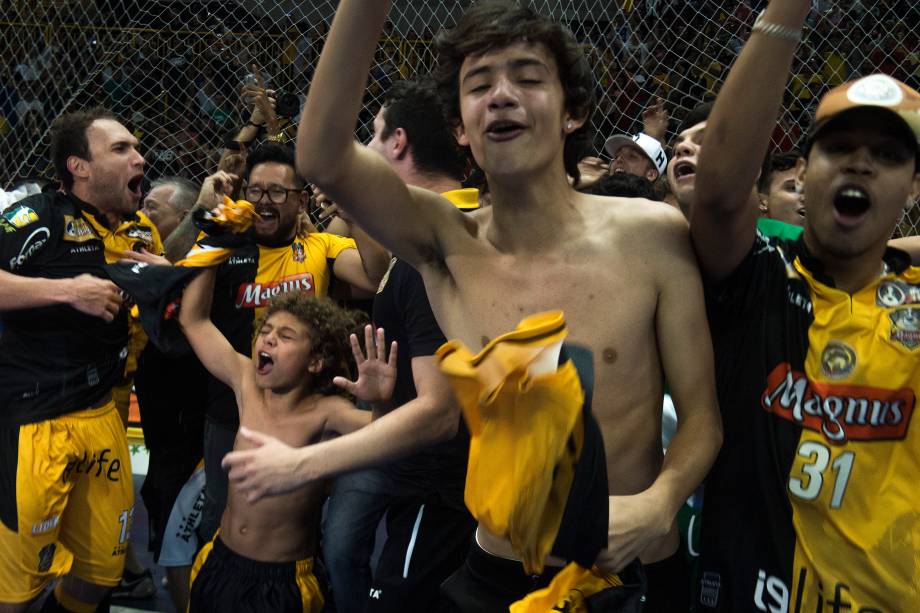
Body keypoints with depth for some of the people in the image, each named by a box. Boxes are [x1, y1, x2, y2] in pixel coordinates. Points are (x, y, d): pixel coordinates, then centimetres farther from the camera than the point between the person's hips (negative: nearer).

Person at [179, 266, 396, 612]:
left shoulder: (324, 413, -21)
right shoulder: (247, 383, -6)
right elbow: (193, 320, 2)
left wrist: (382, 402, -61)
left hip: (283, 583, -5)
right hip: (218, 564, 5)